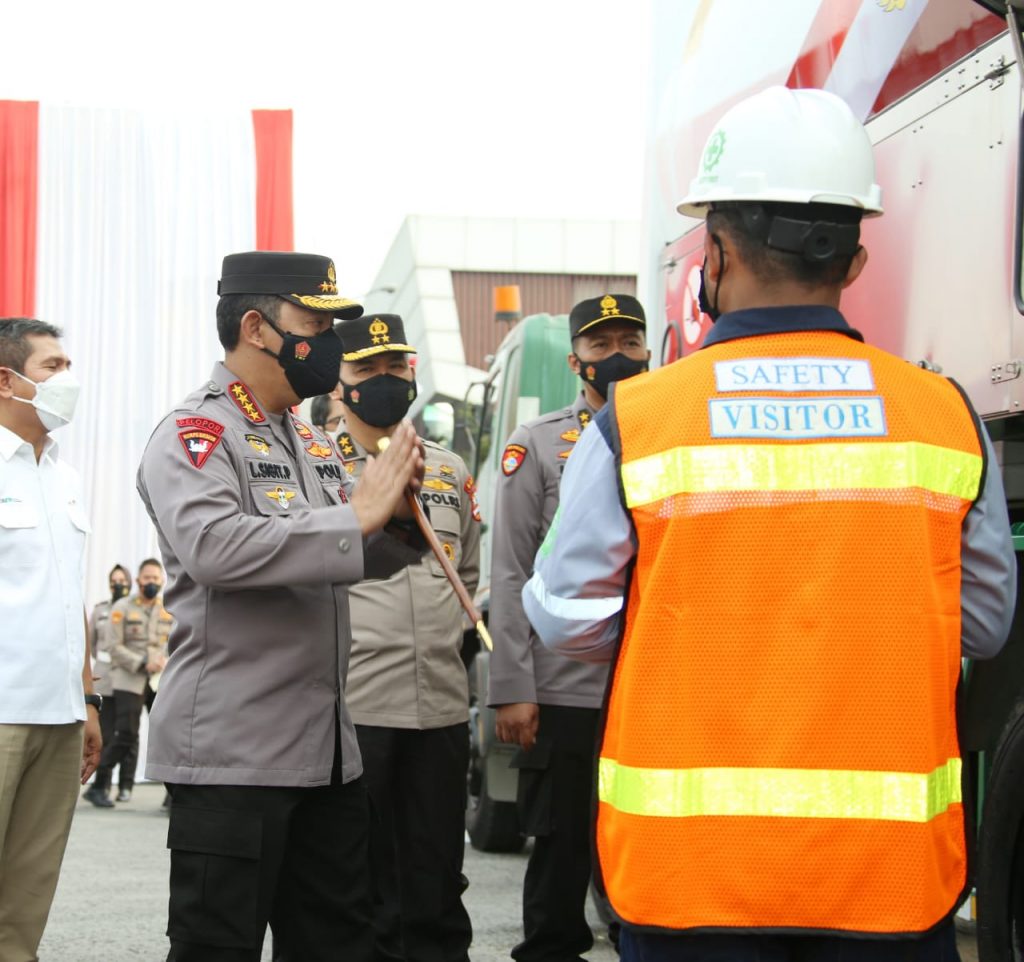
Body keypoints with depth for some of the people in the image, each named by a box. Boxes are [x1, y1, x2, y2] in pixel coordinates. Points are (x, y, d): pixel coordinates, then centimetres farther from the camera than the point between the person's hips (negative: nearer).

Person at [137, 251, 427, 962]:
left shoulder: (311, 441, 17)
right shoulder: (194, 435, -9)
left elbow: (347, 560, 23)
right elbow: (212, 546, -26)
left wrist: (398, 517, 0)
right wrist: (355, 514, -22)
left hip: (327, 747, 8)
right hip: (231, 751, -8)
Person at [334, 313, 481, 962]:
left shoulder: (451, 471, 16)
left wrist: (454, 635, 15)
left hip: (442, 706, 5)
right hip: (353, 705, -4)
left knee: (437, 881, 9)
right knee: (360, 881, 2)